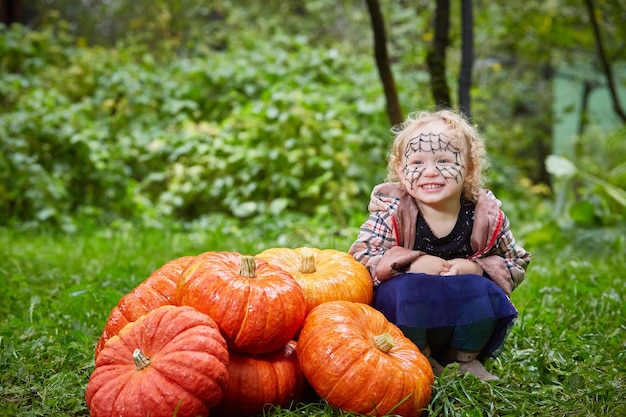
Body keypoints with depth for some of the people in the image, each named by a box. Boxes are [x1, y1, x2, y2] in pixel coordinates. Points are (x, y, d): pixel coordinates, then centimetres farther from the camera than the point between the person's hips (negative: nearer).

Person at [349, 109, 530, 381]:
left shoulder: (487, 215, -8)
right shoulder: (391, 211, -13)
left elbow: (518, 264, 2)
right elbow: (359, 256, -16)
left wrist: (475, 268, -18)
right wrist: (411, 262, -29)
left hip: (466, 318, 2)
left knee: (484, 291, -27)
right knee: (406, 287, -32)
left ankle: (467, 357, 4)